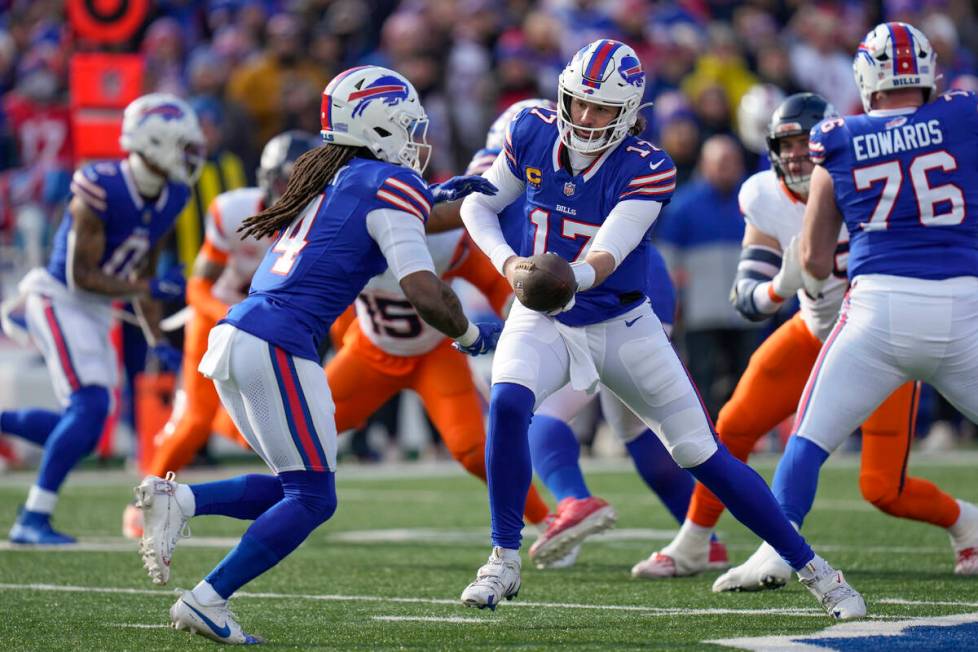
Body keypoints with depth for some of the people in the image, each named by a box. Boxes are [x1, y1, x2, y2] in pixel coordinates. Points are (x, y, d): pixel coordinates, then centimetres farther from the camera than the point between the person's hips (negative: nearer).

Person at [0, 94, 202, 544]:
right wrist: (148, 288, -24)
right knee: (89, 406, -20)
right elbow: (82, 276, -20)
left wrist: (158, 341, 6)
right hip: (59, 300, -8)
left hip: (96, 314, 8)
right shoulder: (100, 190, -24)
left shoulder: (170, 200, 1)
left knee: (83, 432, 4)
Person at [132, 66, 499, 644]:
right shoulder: (389, 186, -4)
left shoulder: (330, 174, 20)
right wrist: (470, 335, 6)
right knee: (312, 499, 1)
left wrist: (432, 196, 37)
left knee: (294, 485, 18)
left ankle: (178, 501, 0)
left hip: (232, 335, 8)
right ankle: (207, 602, -5)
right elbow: (424, 292, -12)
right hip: (277, 348, -8)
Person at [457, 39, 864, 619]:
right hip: (543, 318, 2)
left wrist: (566, 278, -53)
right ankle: (505, 561, -14)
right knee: (508, 404, -30)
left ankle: (813, 569, 14)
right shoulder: (533, 134, -10)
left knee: (704, 455, -1)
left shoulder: (647, 169, -20)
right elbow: (479, 205, 2)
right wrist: (508, 262, -18)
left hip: (621, 326, -2)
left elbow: (607, 256, -31)